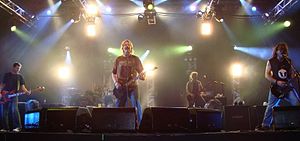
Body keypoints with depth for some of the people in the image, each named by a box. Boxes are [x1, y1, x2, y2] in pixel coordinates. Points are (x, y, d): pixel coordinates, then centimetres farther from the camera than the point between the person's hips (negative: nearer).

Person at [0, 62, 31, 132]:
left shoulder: (20, 76, 9)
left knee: (14, 110, -22)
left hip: (14, 96, -3)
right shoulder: (6, 75, 13)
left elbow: (22, 86, 5)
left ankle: (17, 127, -19)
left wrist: (26, 91, -14)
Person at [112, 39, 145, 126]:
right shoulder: (118, 59, 10)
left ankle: (139, 124, -11)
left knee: (136, 104, -17)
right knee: (119, 107, 3)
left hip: (132, 86, -2)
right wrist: (116, 83, -3)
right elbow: (113, 73, 13)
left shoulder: (135, 59, 7)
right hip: (121, 88, 2)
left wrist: (142, 76, -17)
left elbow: (141, 71, 7)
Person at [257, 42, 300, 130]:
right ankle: (265, 125, 5)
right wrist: (277, 82, -15)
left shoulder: (288, 61, 11)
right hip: (275, 88, -3)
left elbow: (292, 74, 14)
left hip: (287, 87, 3)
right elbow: (267, 75, -3)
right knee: (270, 107, -4)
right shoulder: (271, 61, 2)